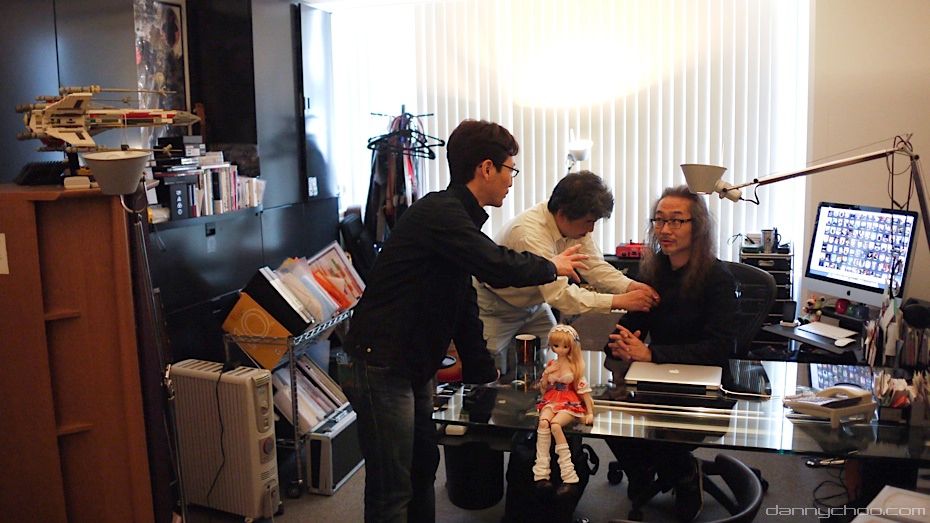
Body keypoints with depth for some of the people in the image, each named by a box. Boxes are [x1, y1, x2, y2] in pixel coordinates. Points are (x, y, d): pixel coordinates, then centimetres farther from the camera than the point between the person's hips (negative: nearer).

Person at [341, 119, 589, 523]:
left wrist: (485, 377, 20)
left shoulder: (458, 216, 14)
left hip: (414, 368, 10)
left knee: (423, 469, 20)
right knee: (392, 490, -1)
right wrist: (552, 266, -7)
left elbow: (464, 309, 18)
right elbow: (498, 266, -27)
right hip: (381, 366, -10)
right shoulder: (438, 212, -18)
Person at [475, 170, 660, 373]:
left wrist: (630, 286, -28)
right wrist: (619, 301, -41)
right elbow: (560, 294, -40)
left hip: (533, 304, 7)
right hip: (495, 308, -7)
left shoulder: (575, 224, -12)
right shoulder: (531, 234, -37)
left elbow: (594, 266, -9)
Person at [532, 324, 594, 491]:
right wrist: (546, 374, -2)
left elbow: (584, 390, 1)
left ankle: (567, 470, -26)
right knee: (543, 422, -31)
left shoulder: (575, 367, 1)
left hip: (570, 404, -3)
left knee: (555, 424, -34)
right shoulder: (550, 365, 12)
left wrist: (590, 412, -6)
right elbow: (543, 390, 16)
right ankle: (542, 471, -31)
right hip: (551, 401, 3)